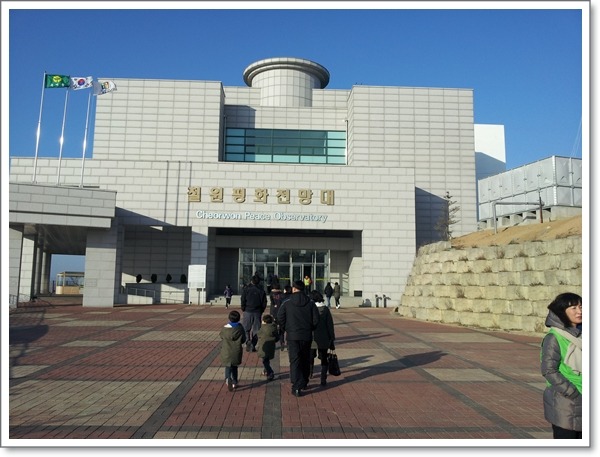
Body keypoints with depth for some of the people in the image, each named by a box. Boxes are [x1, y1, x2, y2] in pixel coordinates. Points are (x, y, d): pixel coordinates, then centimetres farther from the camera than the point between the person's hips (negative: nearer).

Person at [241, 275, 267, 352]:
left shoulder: (246, 290, -2)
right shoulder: (261, 291, 2)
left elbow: (243, 301, -5)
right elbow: (264, 303, 3)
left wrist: (244, 310, 9)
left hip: (248, 312, -1)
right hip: (257, 313, 1)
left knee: (246, 329, 9)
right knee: (256, 330, 7)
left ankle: (248, 341, -14)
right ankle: (253, 346, 5)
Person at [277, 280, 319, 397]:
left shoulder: (287, 304, -5)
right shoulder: (310, 303, -1)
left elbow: (280, 319, -5)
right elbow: (316, 320, -4)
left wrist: (287, 329, 9)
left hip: (292, 336, -2)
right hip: (307, 337, 2)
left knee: (295, 361, -1)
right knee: (305, 360, 17)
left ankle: (297, 387, -9)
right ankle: (304, 383, 30)